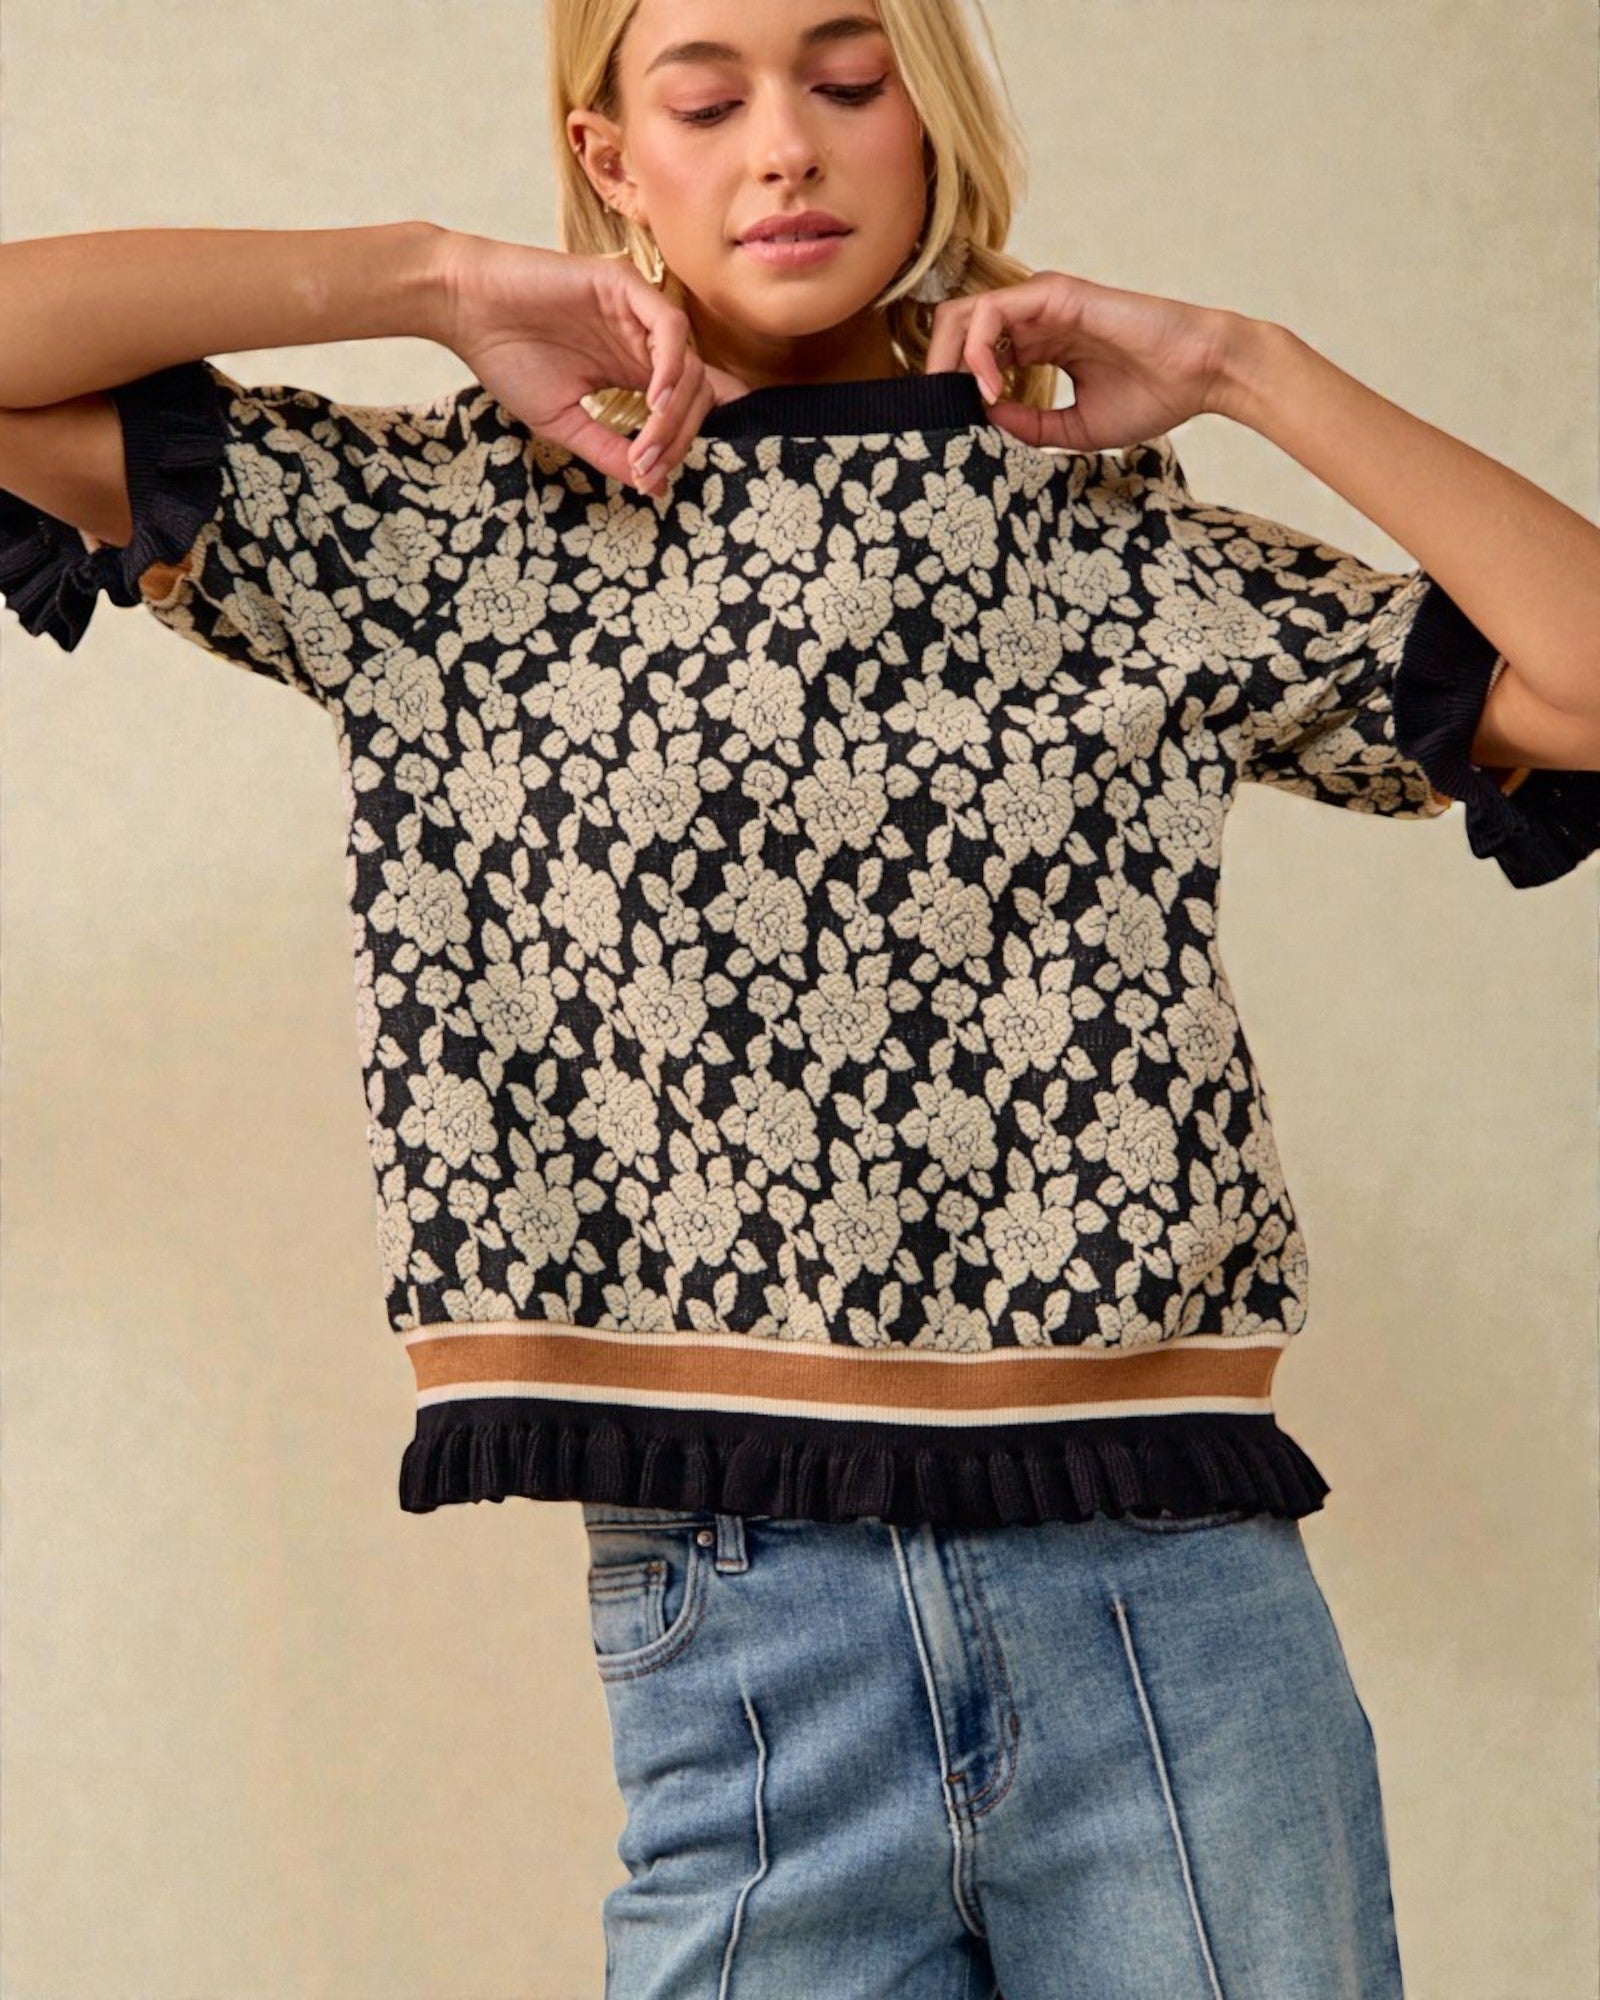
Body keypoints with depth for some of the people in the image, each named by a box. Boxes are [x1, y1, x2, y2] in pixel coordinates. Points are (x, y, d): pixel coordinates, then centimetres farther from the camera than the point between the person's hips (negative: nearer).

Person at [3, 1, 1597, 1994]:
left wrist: (1248, 371, 3)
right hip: (737, 1629, -1)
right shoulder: (457, 535, 8)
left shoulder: (1131, 563, 11)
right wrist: (432, 277, 1)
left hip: (1179, 1608, 1)